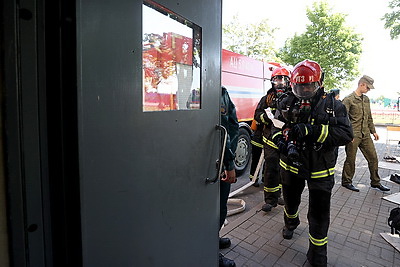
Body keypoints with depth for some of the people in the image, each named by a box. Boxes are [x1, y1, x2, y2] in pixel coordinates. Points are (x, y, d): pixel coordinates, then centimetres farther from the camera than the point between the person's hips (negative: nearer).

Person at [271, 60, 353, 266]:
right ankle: (290, 223, 58)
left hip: (320, 170, -2)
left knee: (319, 214, 6)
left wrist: (311, 130, -29)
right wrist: (286, 145, -27)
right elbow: (276, 130, -6)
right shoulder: (286, 103, -3)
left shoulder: (333, 106, -7)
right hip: (291, 165, 2)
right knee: (290, 200, 25)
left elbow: (346, 134, -17)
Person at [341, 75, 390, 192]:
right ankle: (346, 182, 18)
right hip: (353, 135, -7)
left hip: (366, 135, 7)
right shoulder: (348, 99, -9)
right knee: (350, 159, 3)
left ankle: (375, 182, 26)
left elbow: (369, 117, 22)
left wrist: (373, 131, 19)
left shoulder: (366, 99, 15)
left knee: (373, 158, 11)